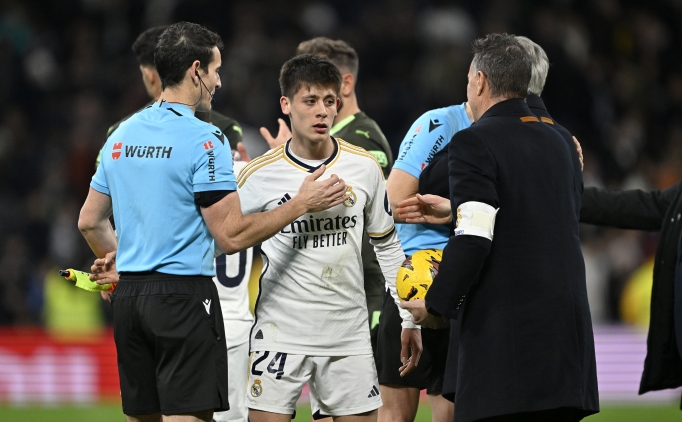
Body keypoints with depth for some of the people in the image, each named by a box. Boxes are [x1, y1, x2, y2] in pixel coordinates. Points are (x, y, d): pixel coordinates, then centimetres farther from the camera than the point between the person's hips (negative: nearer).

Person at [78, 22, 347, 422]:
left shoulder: (122, 135, 11)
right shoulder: (203, 139, -11)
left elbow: (90, 221, 18)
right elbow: (232, 236, -13)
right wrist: (301, 204, -6)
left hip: (128, 298, 7)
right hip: (184, 294, -7)